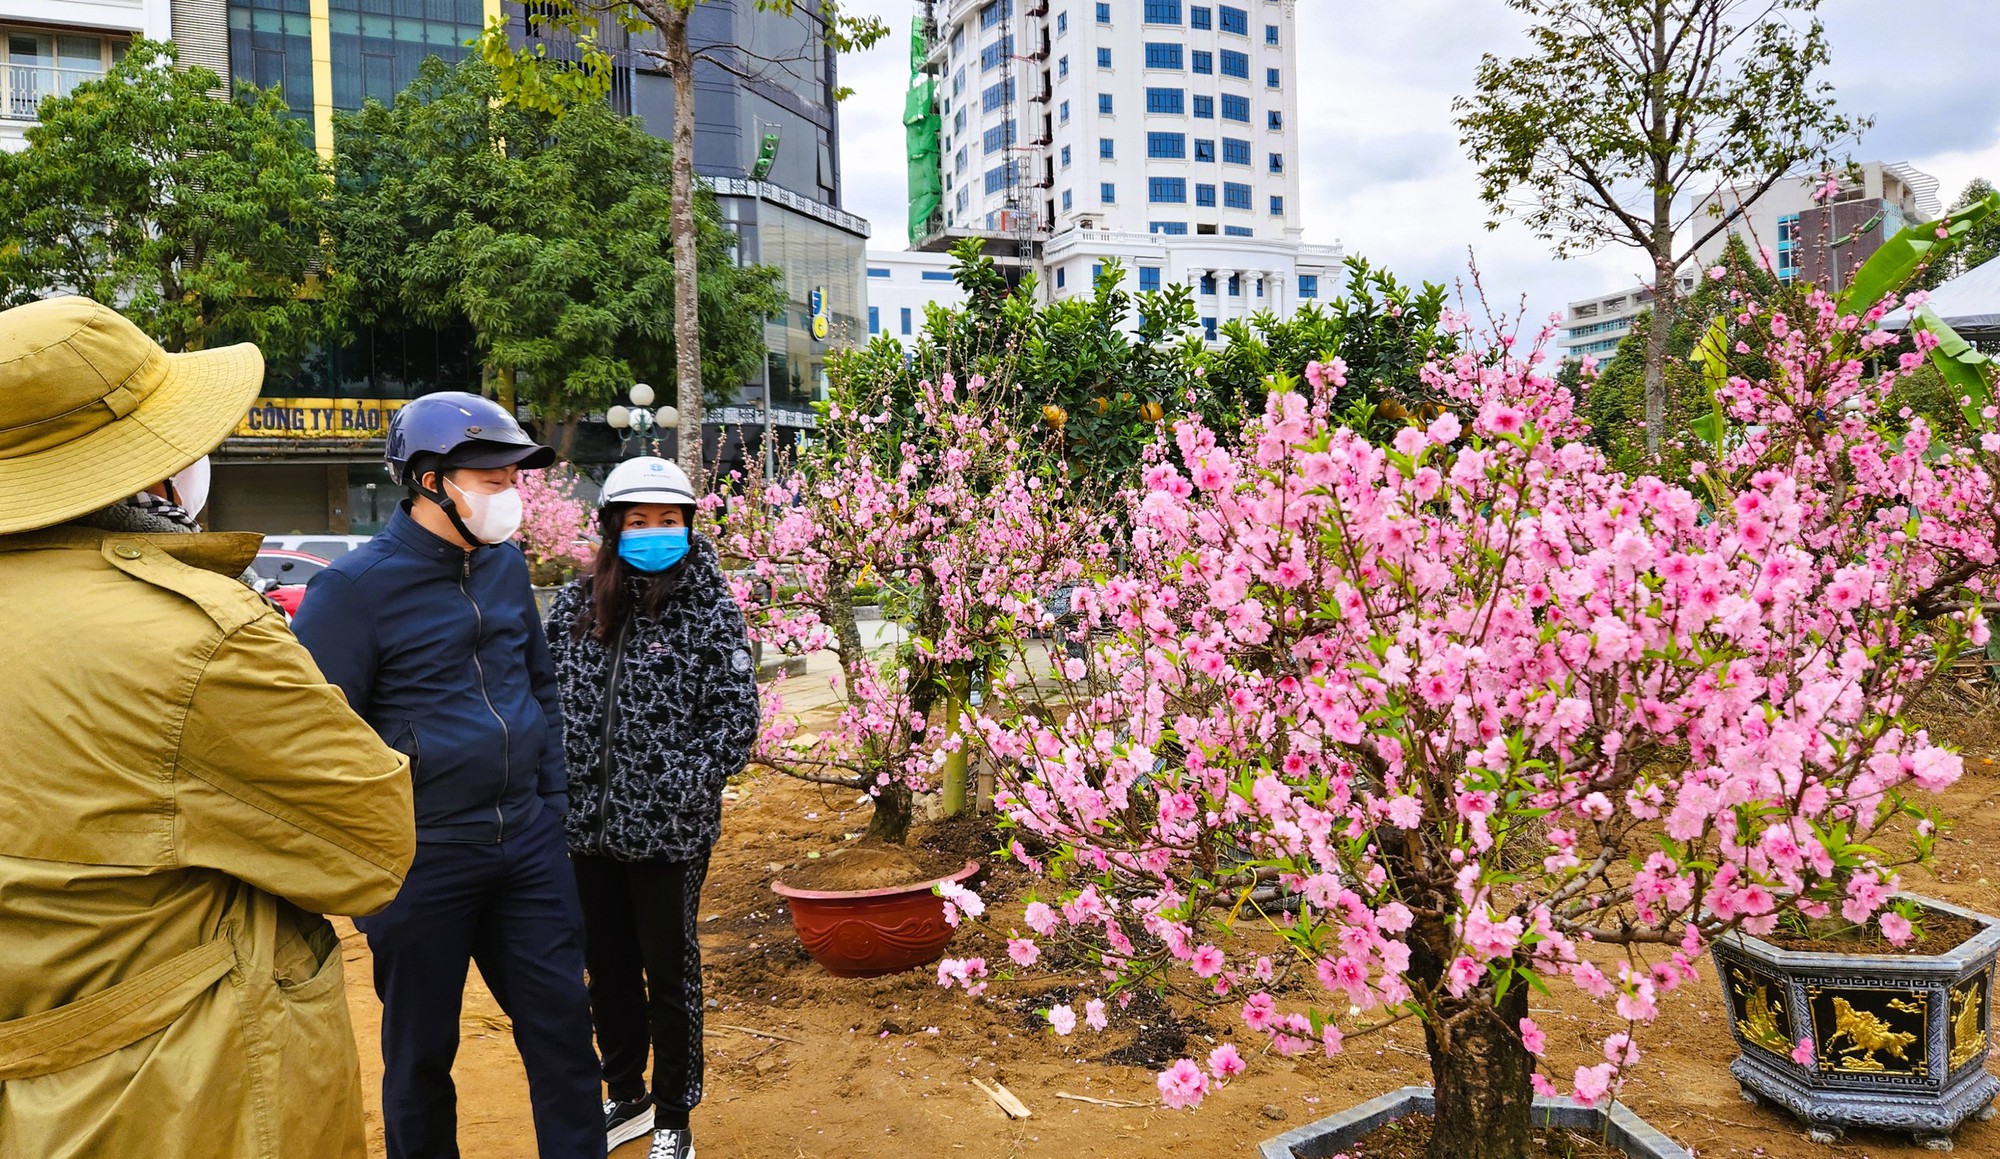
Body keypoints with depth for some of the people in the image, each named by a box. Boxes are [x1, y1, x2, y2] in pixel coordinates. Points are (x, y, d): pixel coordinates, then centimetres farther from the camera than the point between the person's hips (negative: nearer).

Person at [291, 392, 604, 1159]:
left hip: (528, 846, 5)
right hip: (422, 864, -5)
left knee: (561, 1022, 11)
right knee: (421, 1048, 13)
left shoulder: (505, 563, 5)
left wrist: (551, 802, 11)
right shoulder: (357, 587, -13)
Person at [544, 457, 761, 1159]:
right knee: (607, 968, 19)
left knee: (670, 974, 10)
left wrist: (684, 790, -17)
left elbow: (736, 715, -9)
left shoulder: (709, 612, -8)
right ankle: (625, 1097, 39)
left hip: (669, 831, -4)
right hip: (587, 823, 4)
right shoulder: (574, 606, 3)